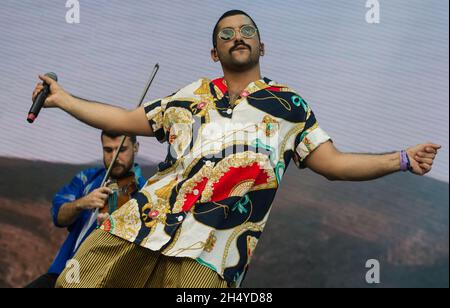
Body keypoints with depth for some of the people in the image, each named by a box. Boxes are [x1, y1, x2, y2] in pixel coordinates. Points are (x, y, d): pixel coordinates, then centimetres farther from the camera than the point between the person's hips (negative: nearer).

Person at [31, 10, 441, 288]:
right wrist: (63, 99, 23)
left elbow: (333, 163, 8)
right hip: (143, 222, 4)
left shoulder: (289, 105, 12)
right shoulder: (191, 96, 20)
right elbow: (127, 120, 24)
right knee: (74, 280, -4)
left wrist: (401, 160, -5)